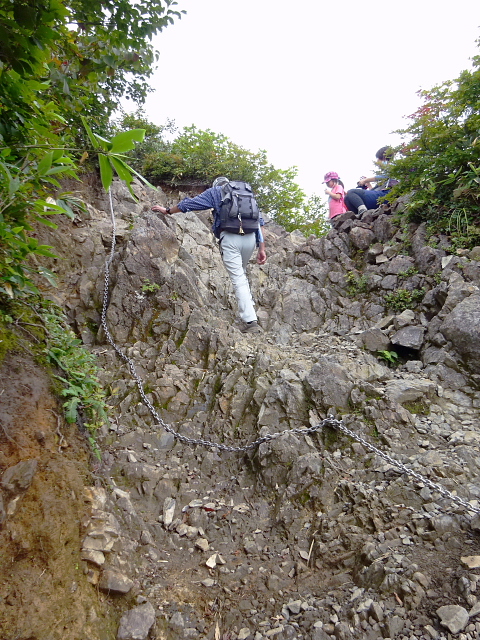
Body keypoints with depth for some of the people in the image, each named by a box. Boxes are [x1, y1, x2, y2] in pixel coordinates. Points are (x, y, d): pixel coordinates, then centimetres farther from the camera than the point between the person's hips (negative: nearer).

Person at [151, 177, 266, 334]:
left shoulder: (215, 192, 16)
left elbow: (188, 204, 17)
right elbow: (259, 222, 18)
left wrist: (167, 210, 33)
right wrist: (261, 248, 15)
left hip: (230, 237, -5)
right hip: (250, 237, 5)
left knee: (238, 278, -4)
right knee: (242, 274, 25)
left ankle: (250, 322, -9)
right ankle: (248, 307, 21)